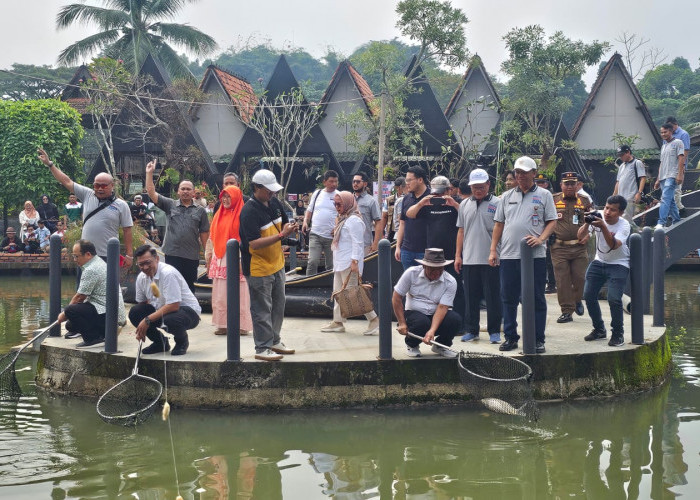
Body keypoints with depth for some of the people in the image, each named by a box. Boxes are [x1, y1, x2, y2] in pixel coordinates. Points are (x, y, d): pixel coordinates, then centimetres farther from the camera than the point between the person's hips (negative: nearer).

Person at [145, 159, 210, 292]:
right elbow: (151, 192, -1)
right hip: (172, 254, -1)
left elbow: (204, 233, 8)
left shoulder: (200, 210, 8)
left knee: (189, 287, 9)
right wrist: (149, 173, -6)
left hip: (192, 256, 1)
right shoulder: (170, 205, 6)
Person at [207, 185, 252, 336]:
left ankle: (242, 325, 2)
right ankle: (222, 325, 11)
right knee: (220, 294, 5)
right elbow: (212, 237, 18)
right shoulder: (219, 215, 15)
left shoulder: (241, 215, -5)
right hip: (220, 260, 6)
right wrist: (210, 258, 15)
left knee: (238, 293, -3)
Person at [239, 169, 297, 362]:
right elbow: (255, 243, -27)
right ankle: (262, 348, 10)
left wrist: (289, 228, -8)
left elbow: (283, 224, 17)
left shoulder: (274, 203, 3)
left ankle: (274, 341, 33)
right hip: (258, 268, -8)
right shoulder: (249, 212, -22)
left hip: (277, 264, 8)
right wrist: (281, 235, -30)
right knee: (262, 310, 1)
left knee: (278, 306, 18)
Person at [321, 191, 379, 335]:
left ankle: (374, 320, -5)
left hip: (349, 263, -10)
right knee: (338, 292, 12)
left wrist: (355, 261, -24)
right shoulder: (343, 219, 18)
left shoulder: (353, 220, -14)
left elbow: (357, 243, -19)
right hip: (340, 263, 11)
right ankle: (337, 322, 18)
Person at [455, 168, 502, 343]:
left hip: (490, 260, -4)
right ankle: (471, 330, 19)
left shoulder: (497, 203, -2)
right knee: (471, 297, 10)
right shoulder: (464, 205, 12)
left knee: (493, 297, 1)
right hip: (469, 260, 4)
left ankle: (494, 331, 9)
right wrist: (458, 255, 11)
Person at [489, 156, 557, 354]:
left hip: (535, 255, -3)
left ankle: (538, 339, 6)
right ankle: (510, 337, 16)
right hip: (509, 255, 3)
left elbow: (552, 221, 1)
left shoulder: (544, 195, 5)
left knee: (537, 299, 1)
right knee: (508, 298, 7)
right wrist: (493, 250, 8)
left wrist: (540, 238, -16)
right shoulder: (507, 196, 14)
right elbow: (499, 224, 15)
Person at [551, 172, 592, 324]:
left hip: (579, 247, 1)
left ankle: (577, 300, 30)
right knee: (562, 280, -3)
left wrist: (588, 234, 1)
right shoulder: (553, 200, 6)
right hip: (559, 248, -1)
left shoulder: (584, 201, 10)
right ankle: (567, 311, 4)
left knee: (579, 277, 1)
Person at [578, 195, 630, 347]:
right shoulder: (598, 217, -9)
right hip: (599, 262, 4)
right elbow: (580, 236, -15)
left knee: (614, 299, -19)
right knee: (588, 295, -4)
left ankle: (618, 333, 2)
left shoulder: (624, 225, -18)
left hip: (618, 265, -4)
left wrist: (603, 227, -42)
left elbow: (614, 245, -33)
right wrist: (587, 223, -34)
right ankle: (599, 329, 17)